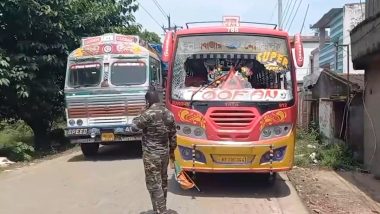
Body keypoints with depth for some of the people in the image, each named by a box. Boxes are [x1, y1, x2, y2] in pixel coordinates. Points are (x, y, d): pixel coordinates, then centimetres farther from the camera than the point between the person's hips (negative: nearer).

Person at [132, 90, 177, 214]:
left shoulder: (148, 113, -18)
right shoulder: (169, 113, 4)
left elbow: (136, 125, -2)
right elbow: (173, 134, 10)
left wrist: (141, 115, 15)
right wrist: (172, 150, 21)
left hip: (151, 154, -7)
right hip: (165, 152, 8)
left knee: (154, 184, -2)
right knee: (163, 182, 18)